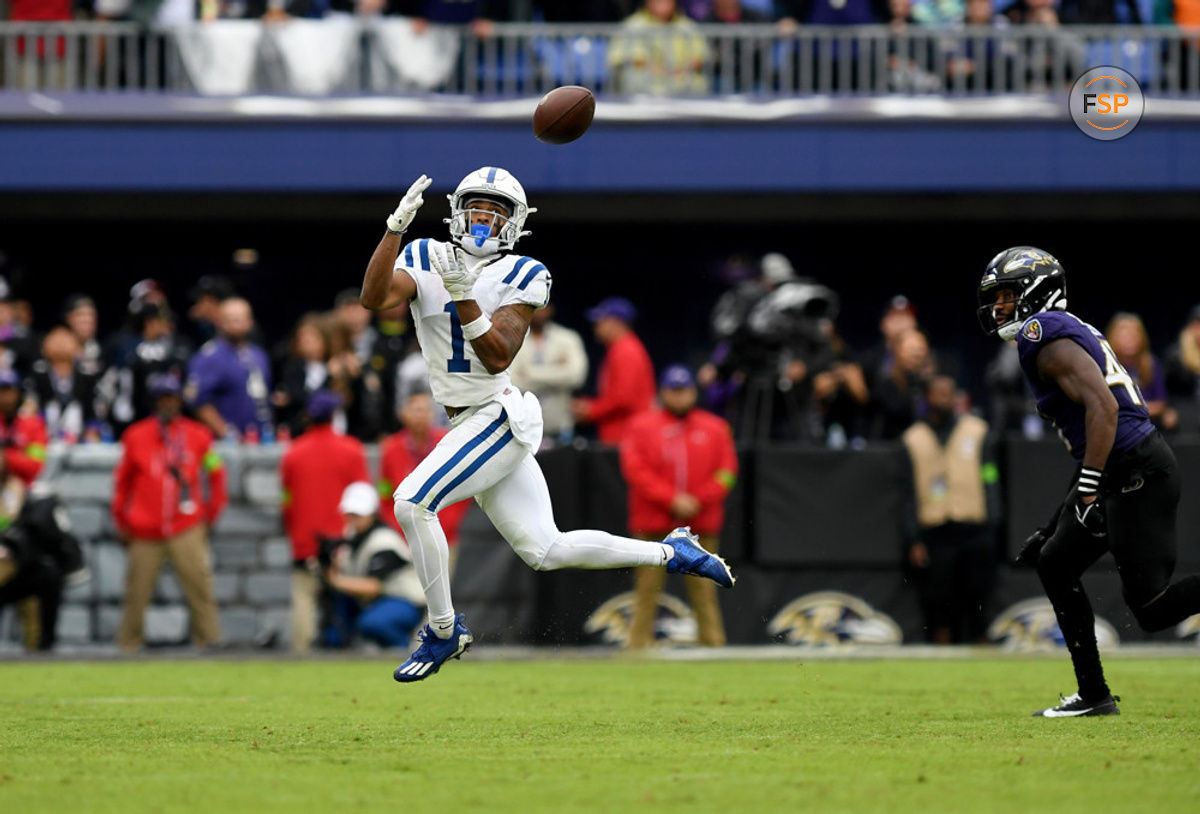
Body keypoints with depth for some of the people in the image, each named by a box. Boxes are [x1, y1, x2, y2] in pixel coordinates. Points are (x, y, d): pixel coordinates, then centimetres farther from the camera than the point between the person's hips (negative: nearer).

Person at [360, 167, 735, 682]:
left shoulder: (520, 277, -5)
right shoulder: (425, 260, 6)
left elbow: (498, 357, -17)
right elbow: (374, 298, -13)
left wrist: (462, 295, -28)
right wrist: (395, 227, -22)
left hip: (500, 416, -6)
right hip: (471, 423, 6)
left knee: (411, 501, -19)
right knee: (545, 551, 8)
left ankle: (444, 632, -6)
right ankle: (672, 552, 24)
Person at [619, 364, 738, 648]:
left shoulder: (715, 428, 12)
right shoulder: (642, 426, 6)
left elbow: (726, 472, 7)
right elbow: (636, 470, -3)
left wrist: (699, 500, -8)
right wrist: (672, 500, -11)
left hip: (701, 525, 1)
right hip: (653, 524, -1)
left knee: (704, 589, -1)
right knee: (648, 587, -4)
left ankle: (713, 643, 1)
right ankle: (639, 644, -2)